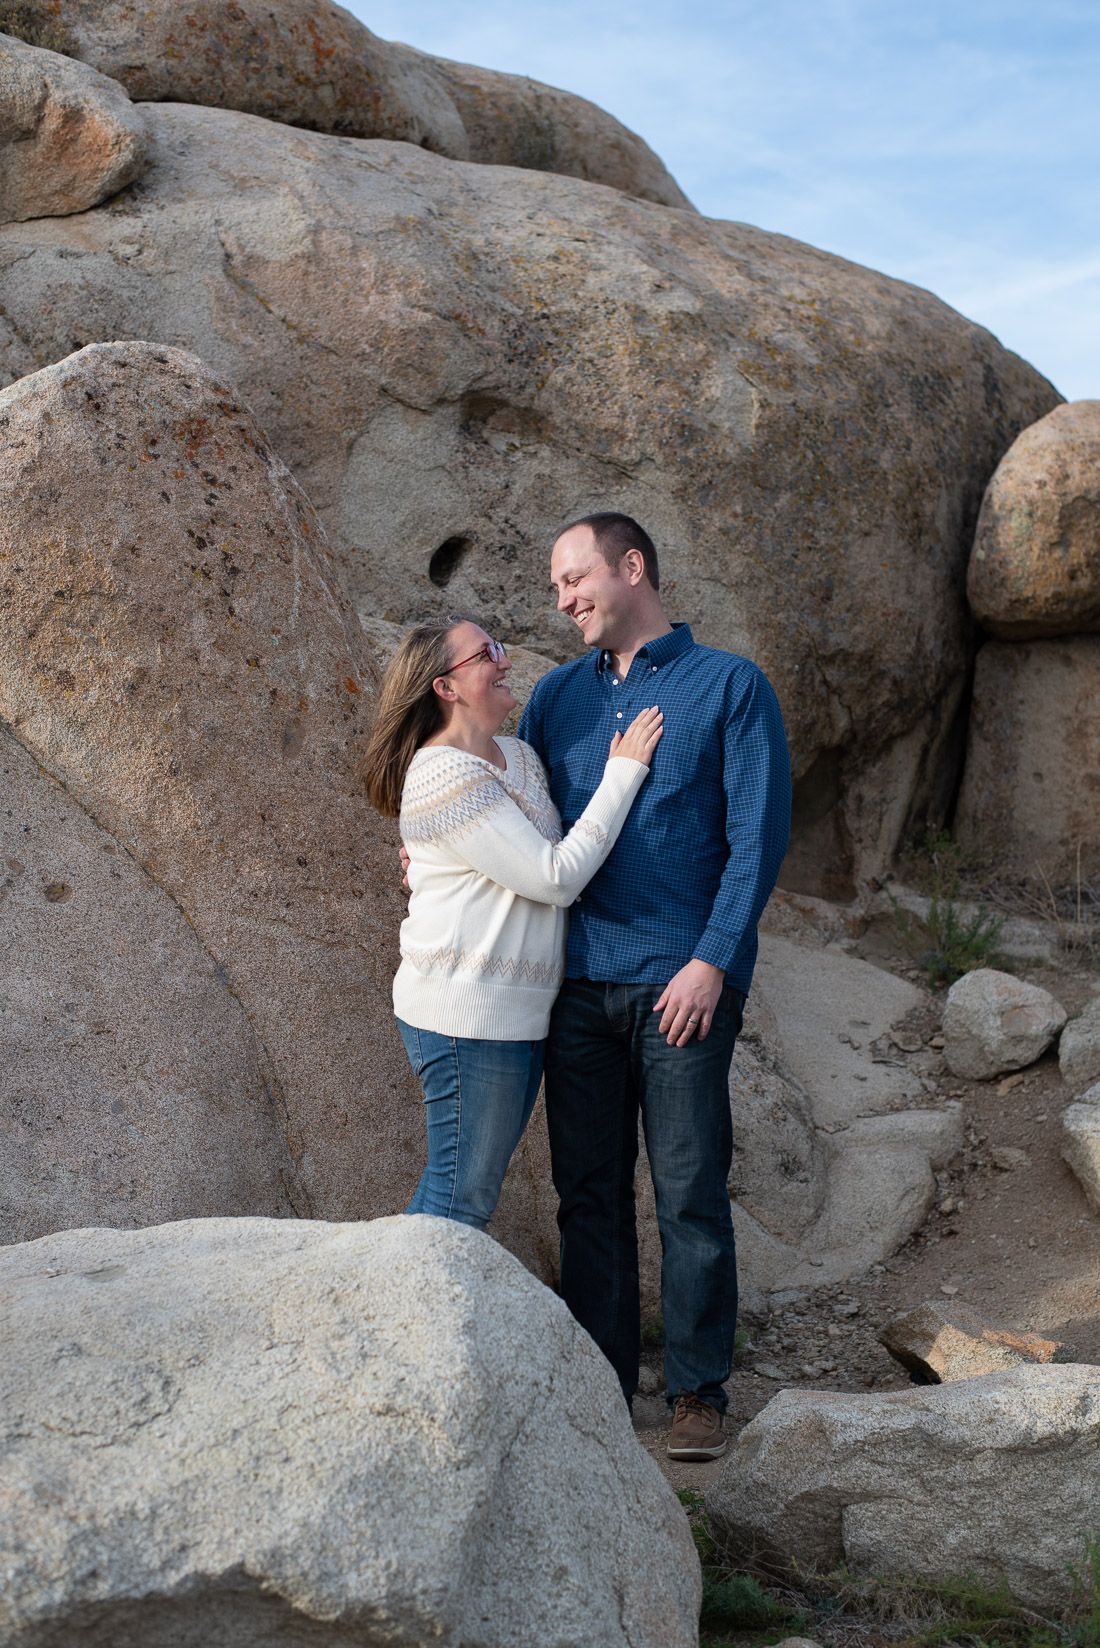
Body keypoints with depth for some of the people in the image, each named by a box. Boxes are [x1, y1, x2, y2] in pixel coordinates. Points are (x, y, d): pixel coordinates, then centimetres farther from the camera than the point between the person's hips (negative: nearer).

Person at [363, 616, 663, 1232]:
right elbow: (556, 878, -20)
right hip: (468, 1016, -9)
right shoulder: (444, 776, -17)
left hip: (520, 1010, 9)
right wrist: (623, 772, -14)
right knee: (463, 1195, -2)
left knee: (469, 1184, 16)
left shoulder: (519, 755, 12)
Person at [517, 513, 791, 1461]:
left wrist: (713, 961, -13)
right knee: (588, 1192, 7)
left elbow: (758, 834, -5)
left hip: (682, 986, -4)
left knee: (690, 1194, -1)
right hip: (579, 983, 4)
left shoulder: (730, 687, 1)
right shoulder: (560, 694, 15)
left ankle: (699, 1391, 10)